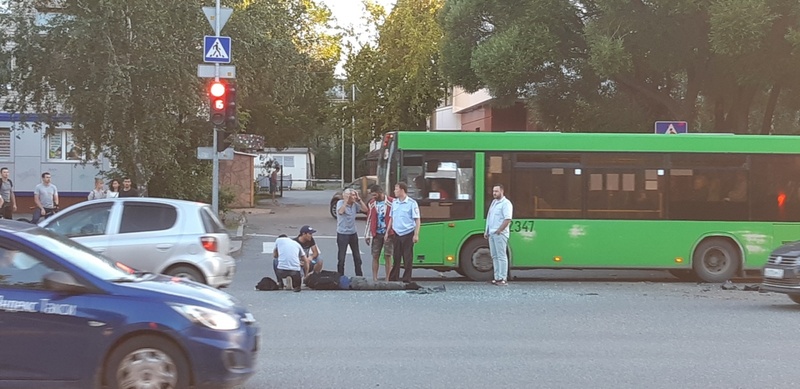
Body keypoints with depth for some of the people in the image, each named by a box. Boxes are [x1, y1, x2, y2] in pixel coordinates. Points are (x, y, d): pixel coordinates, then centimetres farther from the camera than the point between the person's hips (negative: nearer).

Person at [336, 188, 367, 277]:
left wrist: (359, 199, -6)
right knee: (341, 257, -2)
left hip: (353, 233, 5)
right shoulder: (340, 203, -11)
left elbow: (365, 209, -2)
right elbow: (340, 212, -29)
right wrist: (346, 200, -25)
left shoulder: (355, 204, 2)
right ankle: (340, 276, 6)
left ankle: (359, 276, 23)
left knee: (357, 257, 13)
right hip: (342, 234, -5)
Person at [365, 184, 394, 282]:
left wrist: (395, 233, -6)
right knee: (375, 256, 3)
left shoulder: (391, 202, -5)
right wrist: (367, 235, 8)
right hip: (376, 234, 3)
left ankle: (388, 279, 4)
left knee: (387, 256, -1)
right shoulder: (371, 203, 8)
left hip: (388, 233, -3)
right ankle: (374, 279, 7)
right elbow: (369, 219, 11)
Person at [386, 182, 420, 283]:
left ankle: (406, 280, 7)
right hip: (397, 234, 5)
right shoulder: (394, 202, 9)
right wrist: (387, 232, 14)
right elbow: (391, 218, 17)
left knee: (408, 258, 1)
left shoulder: (412, 203, -8)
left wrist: (416, 235, -14)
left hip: (408, 234, -5)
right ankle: (393, 279, 14)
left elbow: (417, 220, -8)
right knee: (396, 257, 9)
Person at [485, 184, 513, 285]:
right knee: (494, 256, 10)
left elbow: (507, 220, -19)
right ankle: (497, 277, 15)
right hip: (491, 233, 9)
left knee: (501, 256, -8)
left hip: (500, 234, -9)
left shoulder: (506, 203, -10)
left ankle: (503, 279, -8)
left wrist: (498, 231, -20)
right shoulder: (494, 202, 18)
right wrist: (486, 231, 17)